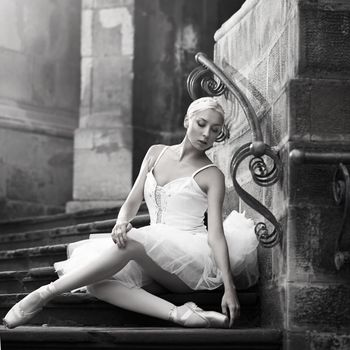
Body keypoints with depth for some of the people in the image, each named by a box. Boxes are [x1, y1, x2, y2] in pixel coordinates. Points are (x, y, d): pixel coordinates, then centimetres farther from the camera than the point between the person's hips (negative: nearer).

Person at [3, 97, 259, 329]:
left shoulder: (212, 176, 3)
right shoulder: (157, 153, 16)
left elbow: (216, 233, -6)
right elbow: (132, 202, 13)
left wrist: (229, 287, -19)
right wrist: (122, 223, -12)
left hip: (195, 260, -5)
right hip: (158, 266, 5)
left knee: (132, 242, -34)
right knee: (96, 282, -24)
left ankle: (44, 294, -29)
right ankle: (180, 314, -40)